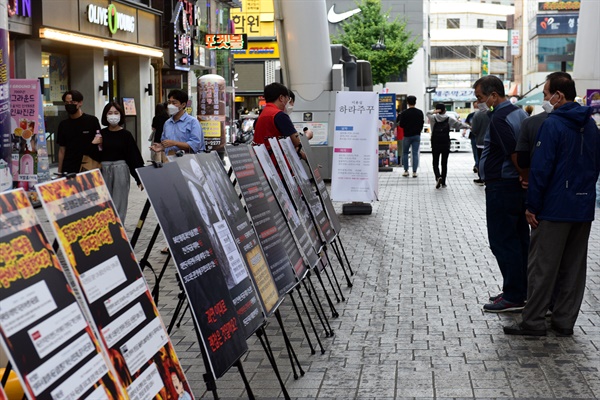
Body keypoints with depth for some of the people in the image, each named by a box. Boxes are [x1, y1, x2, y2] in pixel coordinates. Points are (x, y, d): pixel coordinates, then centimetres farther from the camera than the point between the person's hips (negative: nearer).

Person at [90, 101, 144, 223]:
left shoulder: (125, 134, -2)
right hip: (104, 171, 2)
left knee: (119, 204, -1)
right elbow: (95, 157, 7)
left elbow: (134, 156, -3)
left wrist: (139, 178, -6)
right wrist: (94, 145, -12)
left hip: (121, 170, -2)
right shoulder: (101, 134, 3)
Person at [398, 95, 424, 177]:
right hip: (417, 135, 2)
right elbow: (422, 123, 6)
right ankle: (414, 172, -1)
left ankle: (406, 171, 9)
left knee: (405, 153, 12)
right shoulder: (420, 112, 0)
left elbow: (401, 125, -10)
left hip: (407, 135, -2)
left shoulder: (404, 113, -12)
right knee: (415, 153, 3)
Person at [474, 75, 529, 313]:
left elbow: (514, 153, -24)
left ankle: (514, 297, 1)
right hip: (518, 187, 10)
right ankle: (522, 292, 21)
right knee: (520, 240, 13)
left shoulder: (499, 119, -18)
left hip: (502, 187, -10)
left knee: (503, 241, -3)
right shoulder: (519, 113, 12)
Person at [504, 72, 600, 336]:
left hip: (554, 207, -7)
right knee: (574, 267, 11)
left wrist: (532, 206, -11)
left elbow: (541, 168, -16)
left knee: (542, 266, 0)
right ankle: (565, 322, 16)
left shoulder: (553, 124, -14)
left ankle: (534, 322, 4)